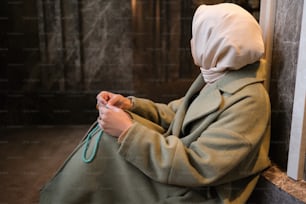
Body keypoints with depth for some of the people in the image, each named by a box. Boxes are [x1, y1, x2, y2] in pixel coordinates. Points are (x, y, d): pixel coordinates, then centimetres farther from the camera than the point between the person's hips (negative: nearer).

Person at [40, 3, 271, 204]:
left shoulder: (248, 101, -23)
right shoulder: (215, 76, 6)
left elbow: (197, 167, -28)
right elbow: (174, 114, 12)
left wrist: (128, 132, -27)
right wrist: (131, 105, -4)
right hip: (186, 180, 8)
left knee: (110, 135, -15)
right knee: (108, 129, -3)